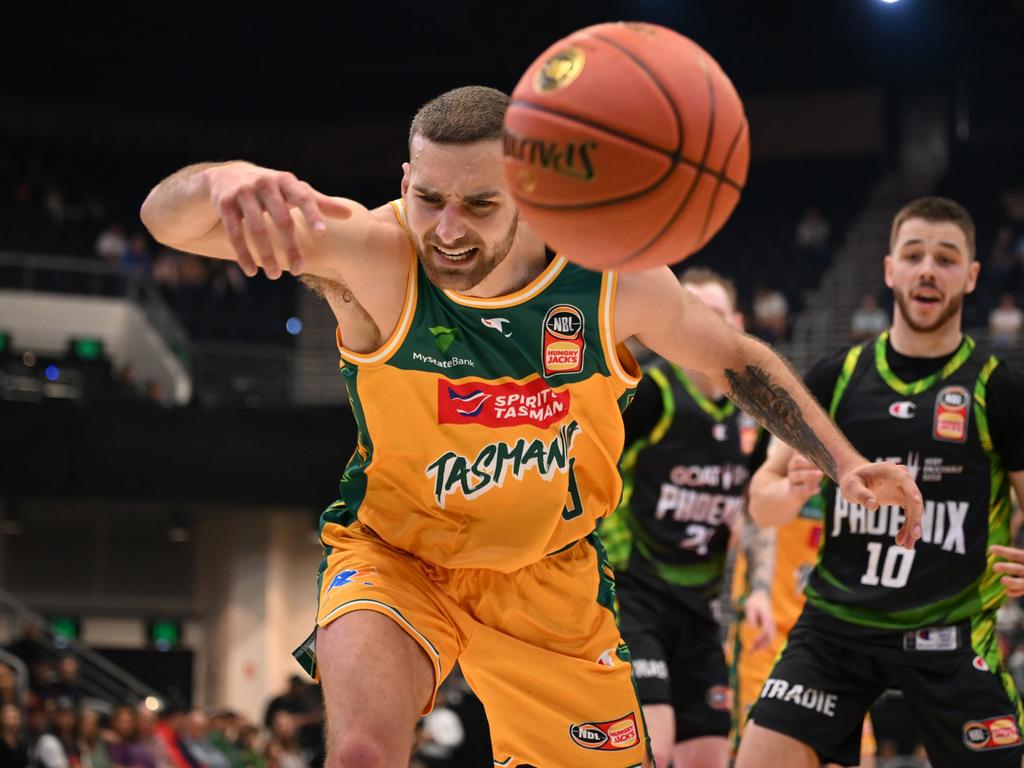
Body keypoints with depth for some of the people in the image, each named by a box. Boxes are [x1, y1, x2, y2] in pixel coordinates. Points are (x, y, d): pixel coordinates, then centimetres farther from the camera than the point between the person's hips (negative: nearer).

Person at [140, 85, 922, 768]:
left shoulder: (617, 282, -20)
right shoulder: (373, 259, -28)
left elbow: (736, 360, 2)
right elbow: (169, 217, -42)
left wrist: (846, 463, -6)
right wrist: (230, 182, -65)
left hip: (550, 574, 3)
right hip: (396, 557, -3)